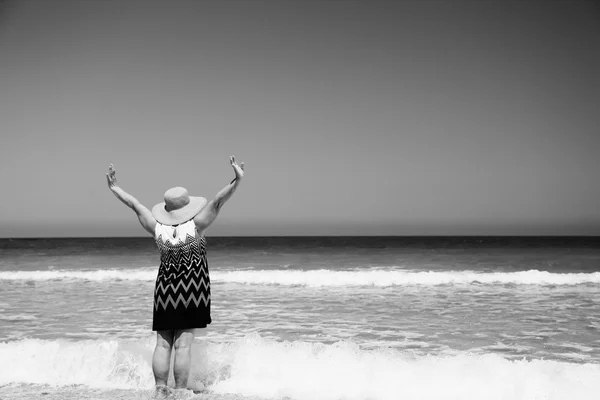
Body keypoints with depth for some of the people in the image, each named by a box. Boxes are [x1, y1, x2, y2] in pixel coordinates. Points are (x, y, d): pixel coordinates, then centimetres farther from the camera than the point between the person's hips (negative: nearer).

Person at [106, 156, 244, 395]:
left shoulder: (158, 229, -4)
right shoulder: (196, 226, -12)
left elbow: (134, 204, 5)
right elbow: (217, 202, -18)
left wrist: (114, 187, 15)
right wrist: (237, 181, -21)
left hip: (165, 290, 3)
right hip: (192, 290, -3)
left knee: (163, 344, 7)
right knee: (183, 344, -3)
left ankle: (160, 389, 6)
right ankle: (180, 392, -1)